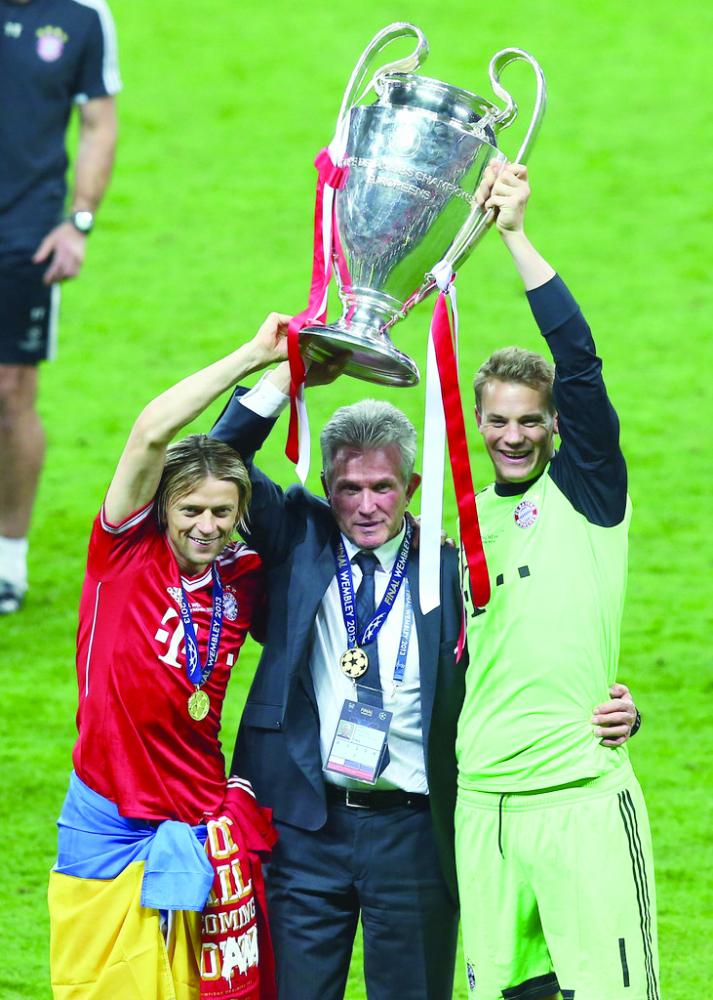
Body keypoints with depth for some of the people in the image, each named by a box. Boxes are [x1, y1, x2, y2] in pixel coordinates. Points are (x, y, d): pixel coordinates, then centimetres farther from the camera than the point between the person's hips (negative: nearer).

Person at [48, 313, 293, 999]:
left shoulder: (242, 577, 6)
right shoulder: (126, 550, -4)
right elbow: (153, 431, -16)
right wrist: (255, 355, -14)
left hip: (200, 826, 3)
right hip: (108, 827, -3)